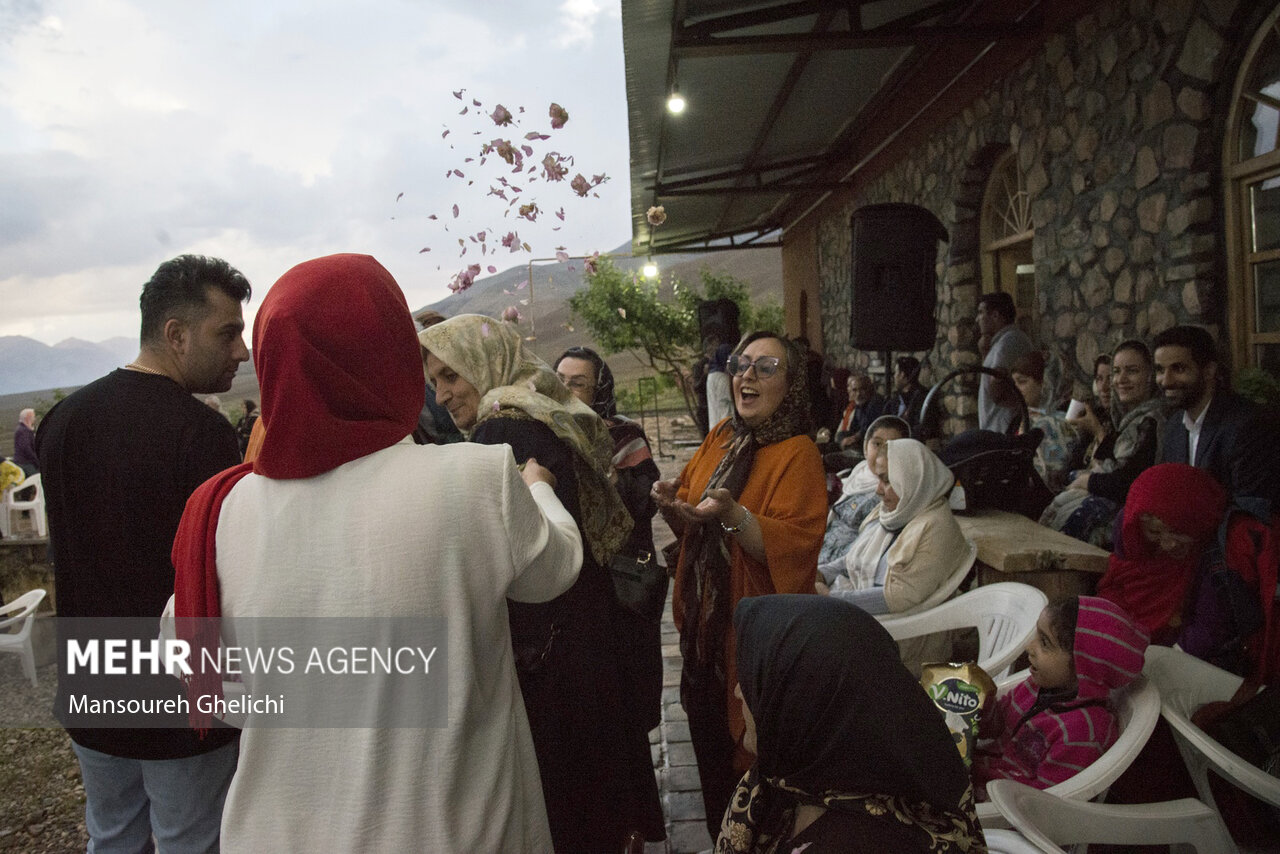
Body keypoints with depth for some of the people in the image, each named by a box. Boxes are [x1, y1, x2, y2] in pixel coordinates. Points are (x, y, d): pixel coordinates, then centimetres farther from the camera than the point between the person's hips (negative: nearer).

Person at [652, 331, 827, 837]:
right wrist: (672, 504, -11)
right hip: (706, 623, 7)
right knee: (708, 744, 20)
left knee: (751, 759, 8)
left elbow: (794, 547, -24)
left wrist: (732, 514, -36)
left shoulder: (798, 454, -14)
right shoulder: (720, 439, 5)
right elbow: (690, 528, 11)